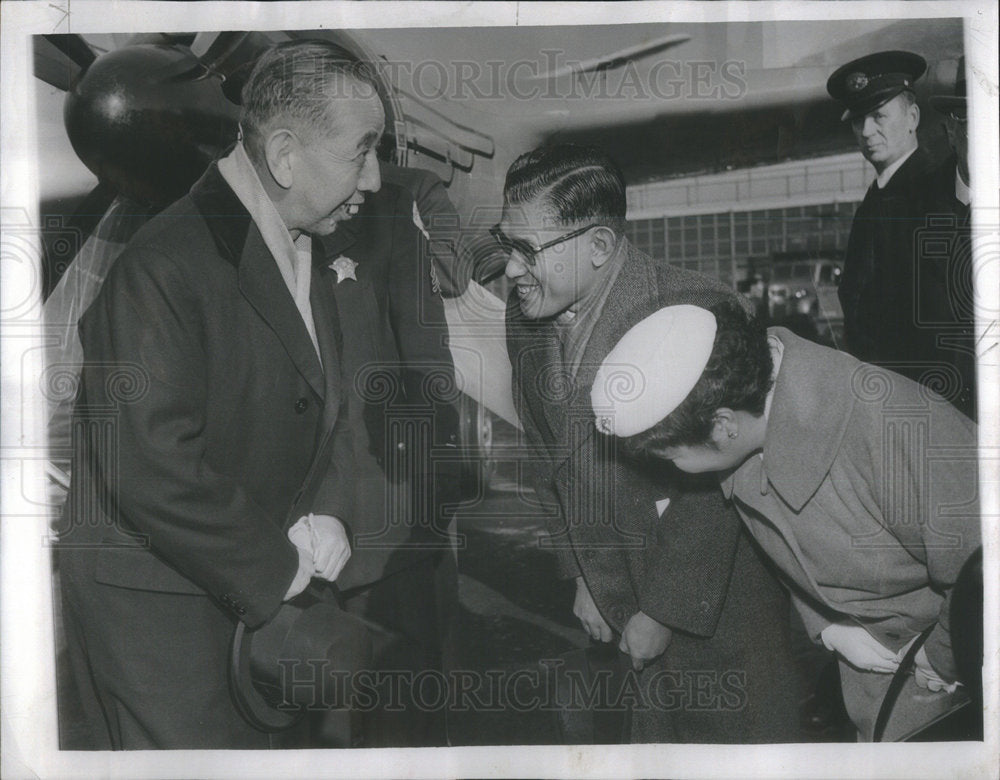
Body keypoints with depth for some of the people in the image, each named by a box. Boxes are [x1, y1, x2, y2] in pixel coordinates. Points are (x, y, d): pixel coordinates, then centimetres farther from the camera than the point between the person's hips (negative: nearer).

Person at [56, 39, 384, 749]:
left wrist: (327, 514, -6)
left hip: (268, 583, 8)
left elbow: (328, 403, 13)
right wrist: (277, 569, -18)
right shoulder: (163, 266, -23)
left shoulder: (307, 253, 6)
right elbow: (151, 469, -28)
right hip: (155, 598, -8)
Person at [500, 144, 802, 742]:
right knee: (654, 737, 19)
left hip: (717, 608, -6)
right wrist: (582, 574, 9)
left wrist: (664, 611, -15)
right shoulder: (525, 318, -2)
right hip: (623, 595, 6)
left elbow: (713, 486, -22)